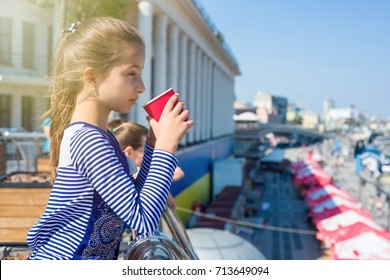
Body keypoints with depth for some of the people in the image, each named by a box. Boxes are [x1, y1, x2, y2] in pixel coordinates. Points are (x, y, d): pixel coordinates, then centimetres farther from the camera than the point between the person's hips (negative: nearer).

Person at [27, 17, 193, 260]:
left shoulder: (96, 137, 4)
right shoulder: (88, 140, -23)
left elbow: (131, 202, 7)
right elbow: (144, 220, -27)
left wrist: (154, 143, -1)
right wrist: (166, 145, -21)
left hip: (97, 258, 9)